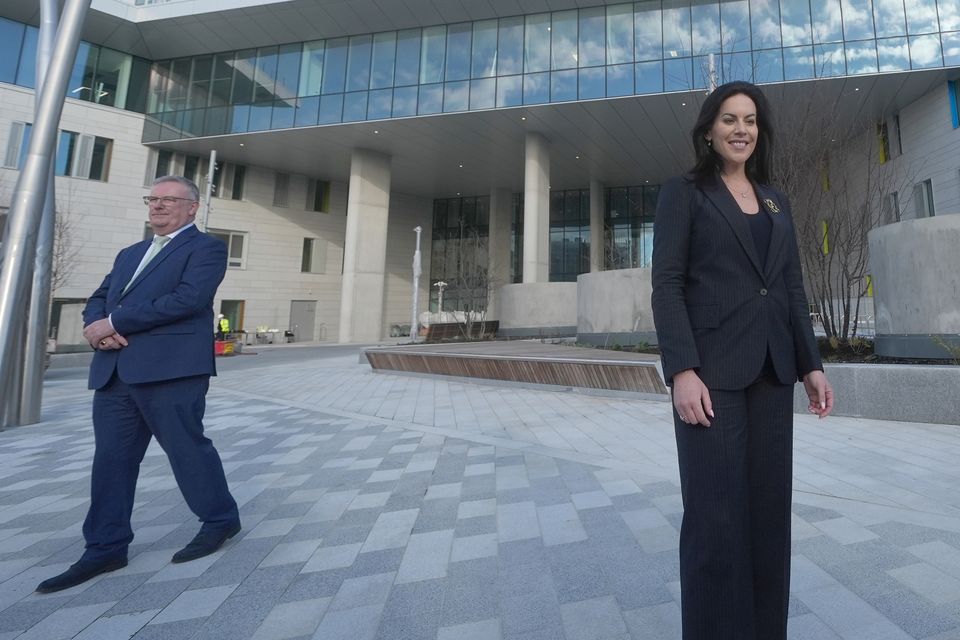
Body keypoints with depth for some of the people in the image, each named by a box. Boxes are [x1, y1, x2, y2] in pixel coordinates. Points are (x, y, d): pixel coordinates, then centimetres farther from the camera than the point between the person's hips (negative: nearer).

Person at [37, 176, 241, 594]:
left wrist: (114, 322, -12)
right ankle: (106, 548, 22)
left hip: (170, 369, -8)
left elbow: (188, 299, -16)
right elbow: (98, 299, 20)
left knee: (187, 447, 1)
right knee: (112, 458, 10)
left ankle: (220, 519, 19)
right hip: (114, 371, 8)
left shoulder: (205, 247, -1)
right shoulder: (130, 253, 25)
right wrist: (95, 326, -4)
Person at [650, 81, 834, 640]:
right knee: (717, 513, -3)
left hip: (772, 368, 6)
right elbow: (667, 286, -8)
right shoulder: (684, 193, 2)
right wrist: (682, 370, -18)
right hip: (712, 367, -5)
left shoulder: (776, 201, 19)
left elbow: (793, 288, 17)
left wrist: (811, 363, 8)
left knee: (770, 505, 11)